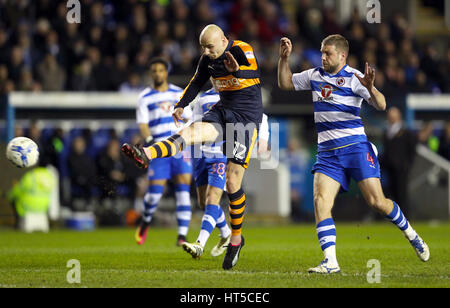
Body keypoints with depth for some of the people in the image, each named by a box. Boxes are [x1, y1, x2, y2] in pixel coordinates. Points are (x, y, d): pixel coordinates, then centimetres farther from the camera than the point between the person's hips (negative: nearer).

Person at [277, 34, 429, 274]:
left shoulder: (353, 78, -6)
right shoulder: (315, 76, 11)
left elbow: (381, 105, -15)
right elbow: (285, 83, 23)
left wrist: (370, 88, -34)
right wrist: (284, 58, 9)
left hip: (355, 147, -4)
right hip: (327, 153, 4)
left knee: (376, 201, -7)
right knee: (320, 201, -16)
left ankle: (410, 234, 21)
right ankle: (330, 261, -19)